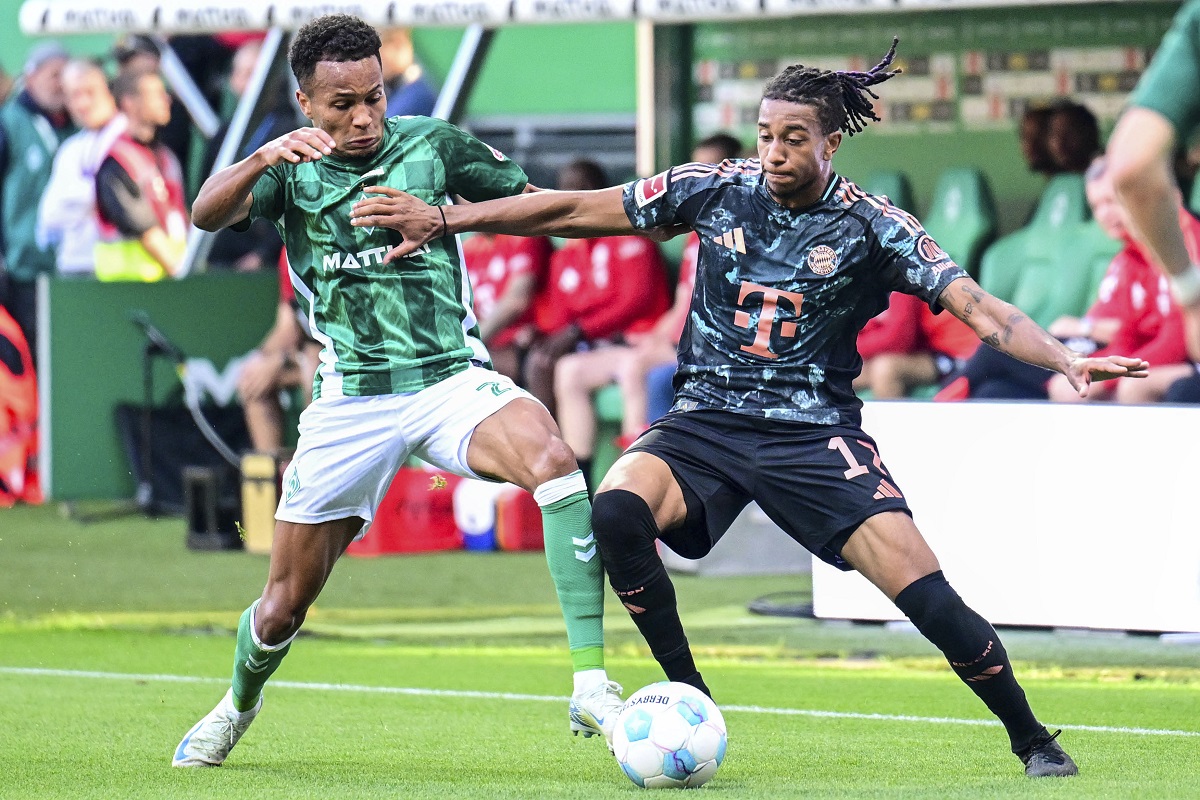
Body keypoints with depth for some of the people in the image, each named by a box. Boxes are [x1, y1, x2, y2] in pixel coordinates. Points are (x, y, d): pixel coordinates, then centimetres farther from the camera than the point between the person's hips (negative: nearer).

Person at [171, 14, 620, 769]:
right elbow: (208, 213, -18)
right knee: (286, 603, 6)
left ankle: (592, 685, -34)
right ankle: (238, 705, 41)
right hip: (350, 400, 1)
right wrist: (264, 159, -36)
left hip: (452, 378, -1)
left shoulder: (432, 145, 2)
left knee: (551, 457, -33)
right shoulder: (292, 169, 2)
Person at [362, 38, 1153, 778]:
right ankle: (691, 701, -10)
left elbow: (977, 307, -14)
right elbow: (574, 209, 3)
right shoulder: (716, 190, -2)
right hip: (707, 420, 2)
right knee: (616, 511, -29)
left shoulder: (871, 227, -8)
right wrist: (442, 219, 2)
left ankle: (1034, 740, 5)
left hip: (814, 432, -2)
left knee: (924, 591, -17)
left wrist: (1066, 360, -32)